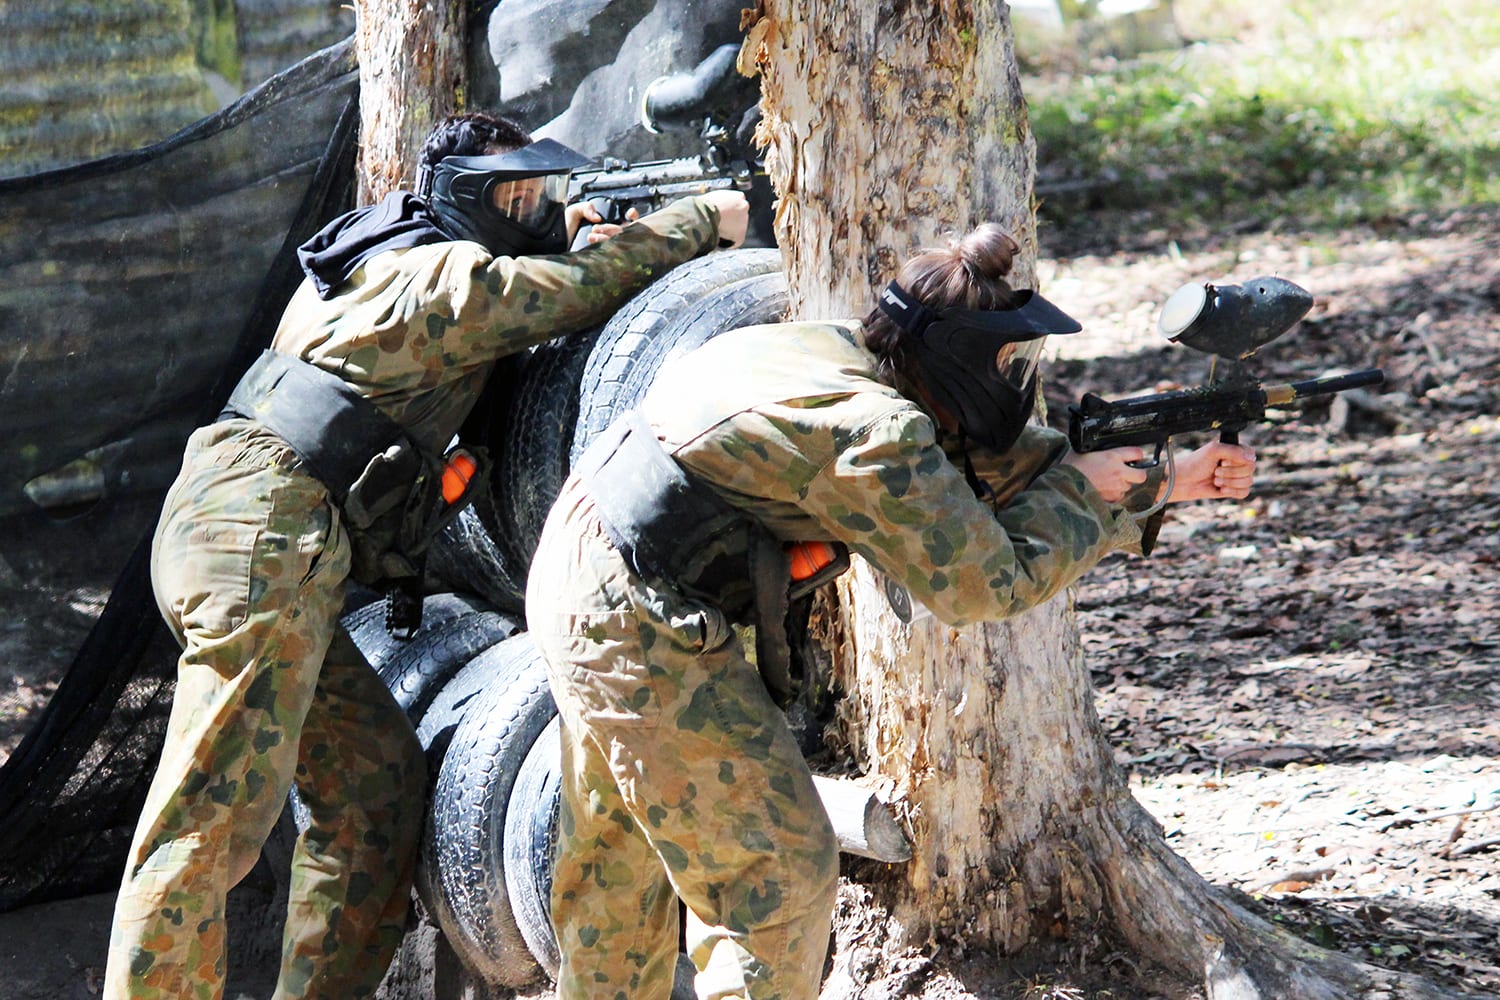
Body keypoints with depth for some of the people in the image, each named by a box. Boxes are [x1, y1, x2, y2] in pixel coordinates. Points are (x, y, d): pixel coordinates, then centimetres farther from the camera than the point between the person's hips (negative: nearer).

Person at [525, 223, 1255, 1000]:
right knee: (782, 871, -2)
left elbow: (979, 455, 14)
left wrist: (1168, 480, 16)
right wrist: (1077, 491, 1)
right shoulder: (878, 433, -22)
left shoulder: (845, 355, 5)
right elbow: (987, 581, -14)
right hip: (642, 634, -10)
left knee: (617, 863, 23)